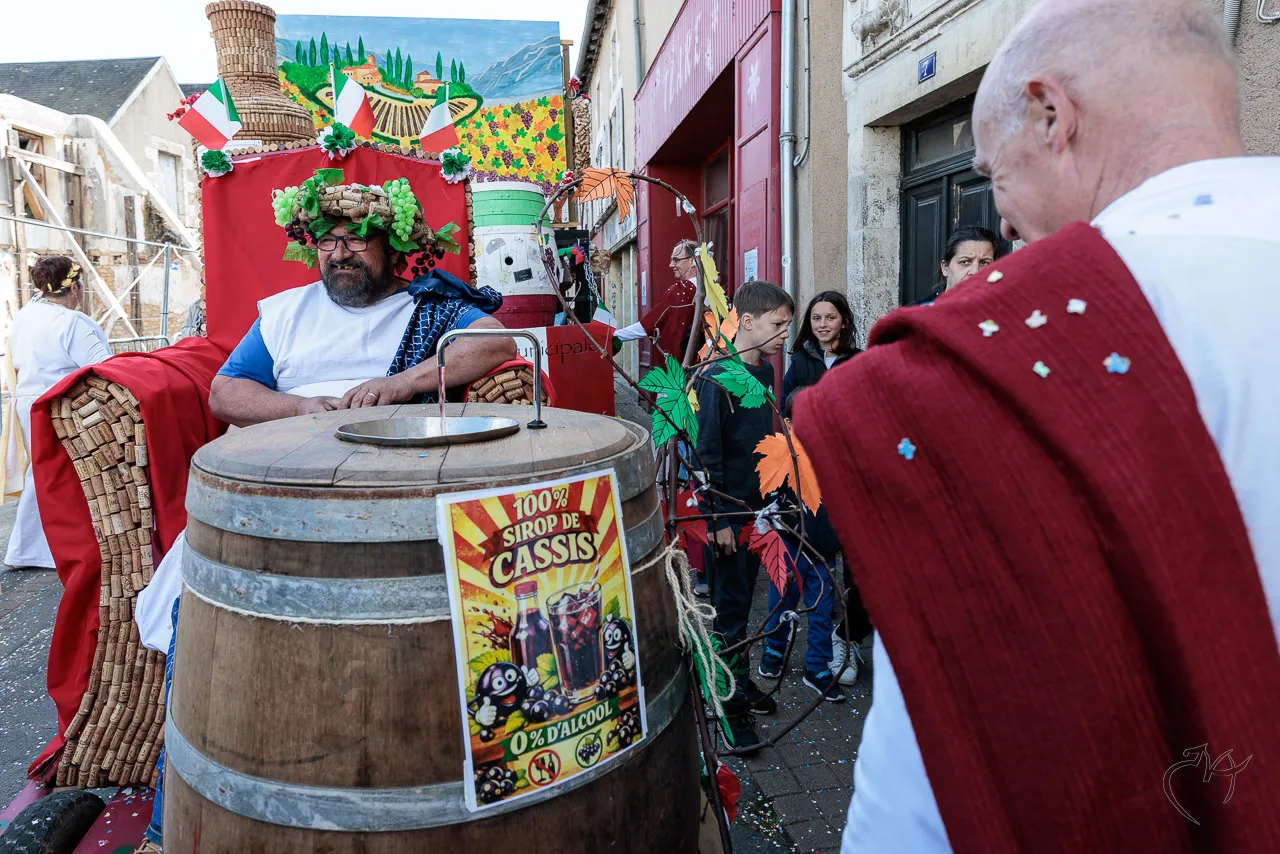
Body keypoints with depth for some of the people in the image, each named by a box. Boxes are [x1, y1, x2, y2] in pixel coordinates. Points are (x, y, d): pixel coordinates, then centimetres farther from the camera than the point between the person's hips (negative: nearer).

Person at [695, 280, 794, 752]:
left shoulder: (765, 370, 7)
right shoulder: (716, 377, -18)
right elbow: (707, 452, -18)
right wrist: (718, 518, -18)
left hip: (756, 503, 8)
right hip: (727, 509, -8)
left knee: (742, 597, 18)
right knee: (729, 604, 1)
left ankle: (740, 682, 32)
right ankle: (734, 704, 11)